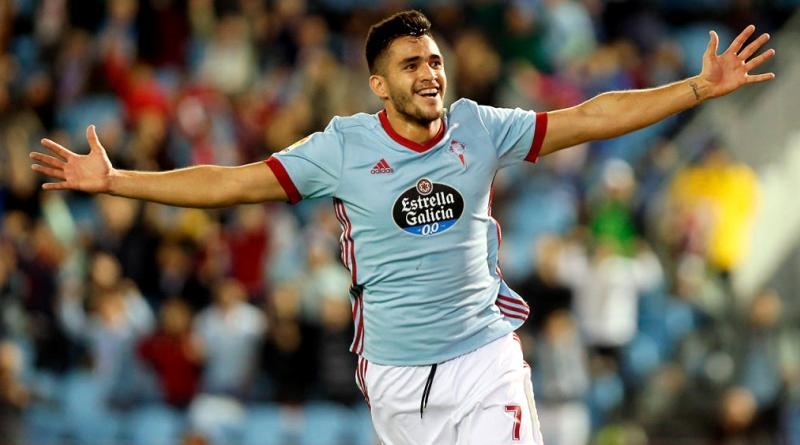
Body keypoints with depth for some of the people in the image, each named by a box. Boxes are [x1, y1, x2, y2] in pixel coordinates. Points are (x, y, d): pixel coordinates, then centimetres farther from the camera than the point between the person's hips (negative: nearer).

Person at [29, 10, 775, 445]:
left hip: (483, 355, 0)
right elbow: (235, 182, -4)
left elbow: (586, 119, 0)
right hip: (394, 370, 0)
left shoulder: (478, 129, -1)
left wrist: (699, 87, -4)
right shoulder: (343, 146, -5)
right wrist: (114, 181, -9)